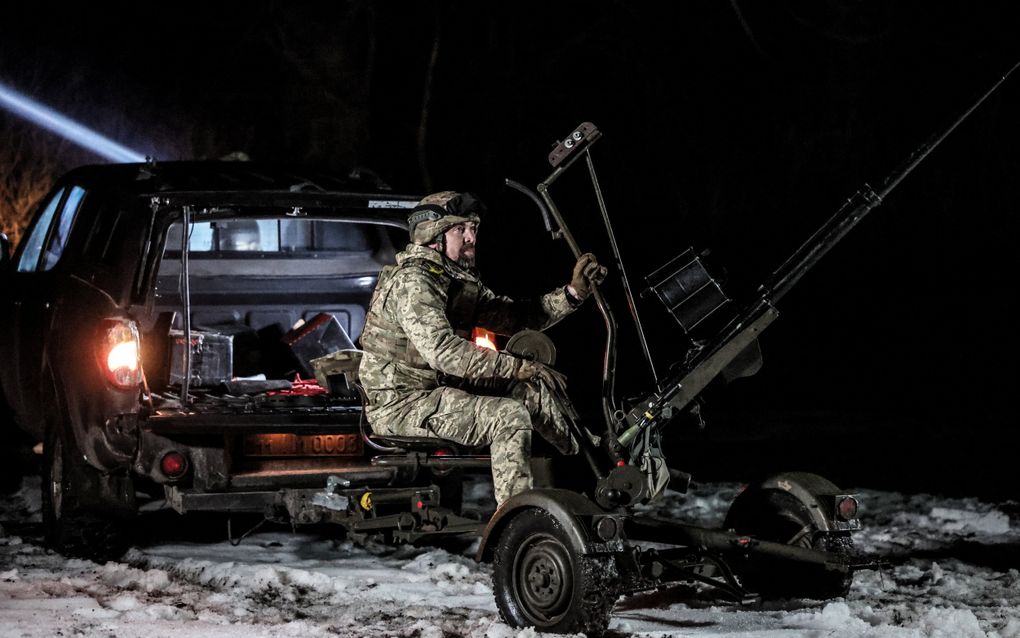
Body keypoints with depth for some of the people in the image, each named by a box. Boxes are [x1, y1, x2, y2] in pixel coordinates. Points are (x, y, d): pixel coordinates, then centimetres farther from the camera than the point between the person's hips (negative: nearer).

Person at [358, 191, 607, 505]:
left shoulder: (461, 282, 13)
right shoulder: (411, 281, -19)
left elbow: (516, 317, 15)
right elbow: (442, 349, -31)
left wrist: (574, 292, 2)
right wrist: (517, 367, -31)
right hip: (400, 405, -10)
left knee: (531, 389, 8)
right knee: (509, 416, -23)